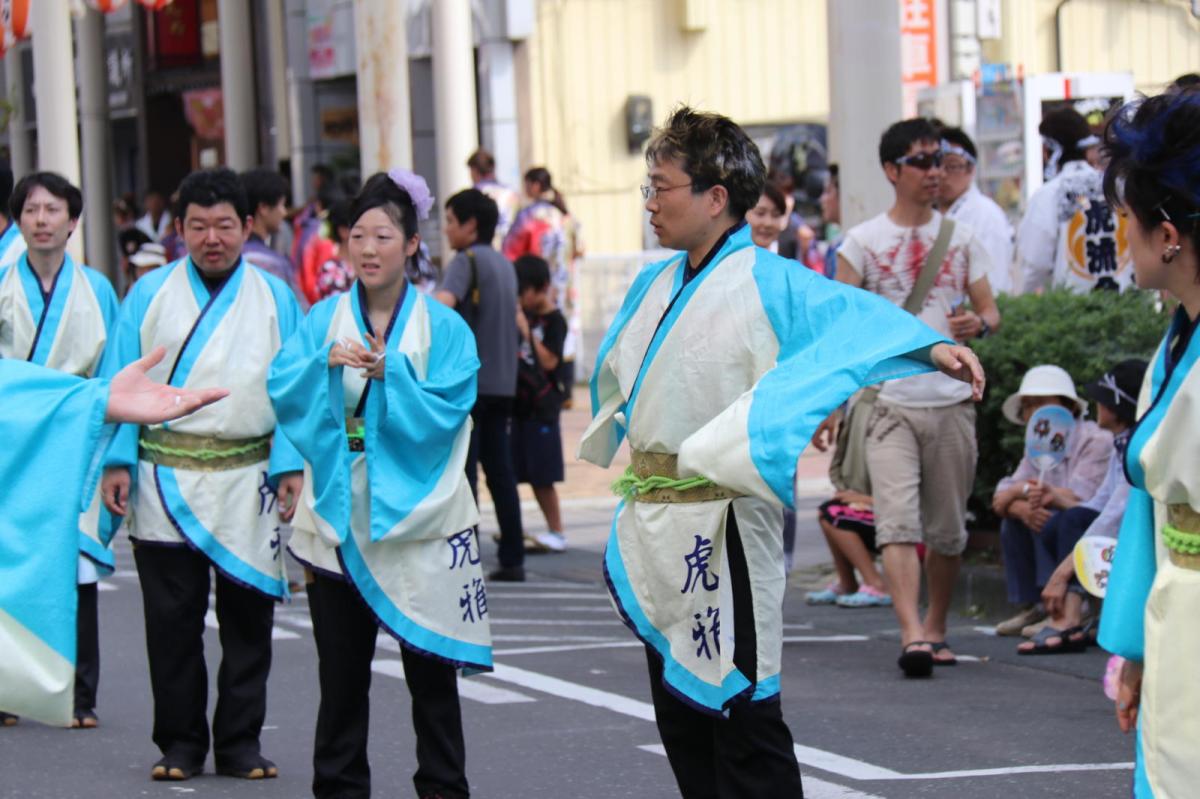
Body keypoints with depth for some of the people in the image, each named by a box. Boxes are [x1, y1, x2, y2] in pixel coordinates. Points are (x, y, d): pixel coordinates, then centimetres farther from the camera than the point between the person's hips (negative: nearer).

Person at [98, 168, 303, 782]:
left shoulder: (276, 299, 8)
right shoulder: (149, 294, 6)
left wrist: (290, 465, -5)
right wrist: (117, 460, -5)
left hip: (246, 483, 0)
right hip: (164, 479, 0)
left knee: (247, 616, 3)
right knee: (171, 620, 3)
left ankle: (240, 742, 12)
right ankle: (179, 743, 12)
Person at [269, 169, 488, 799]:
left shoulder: (443, 328, 1)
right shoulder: (323, 320, 7)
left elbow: (448, 411, -10)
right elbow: (282, 391, -6)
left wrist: (389, 373, -21)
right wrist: (325, 362, -23)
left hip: (416, 516, -2)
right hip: (339, 514, 2)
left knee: (430, 671, 2)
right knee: (341, 671, 6)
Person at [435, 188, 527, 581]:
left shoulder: (467, 260, -9)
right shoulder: (504, 264, 16)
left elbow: (444, 301, -28)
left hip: (468, 382, -8)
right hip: (503, 382, 8)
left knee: (461, 472, -5)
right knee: (501, 473, 10)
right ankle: (513, 559, 9)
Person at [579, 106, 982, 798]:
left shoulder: (767, 284, -13)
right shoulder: (656, 286, 12)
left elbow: (853, 317, -28)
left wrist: (935, 346, -42)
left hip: (720, 530, -8)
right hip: (655, 529, 8)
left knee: (738, 709, -6)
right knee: (680, 708, 14)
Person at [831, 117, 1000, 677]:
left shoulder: (961, 240, 10)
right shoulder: (862, 242, 2)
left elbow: (990, 310, 12)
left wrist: (979, 324, -13)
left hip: (951, 400, 3)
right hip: (888, 401, -3)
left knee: (947, 529, 8)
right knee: (897, 521, -15)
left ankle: (935, 626, 26)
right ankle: (912, 635, -23)